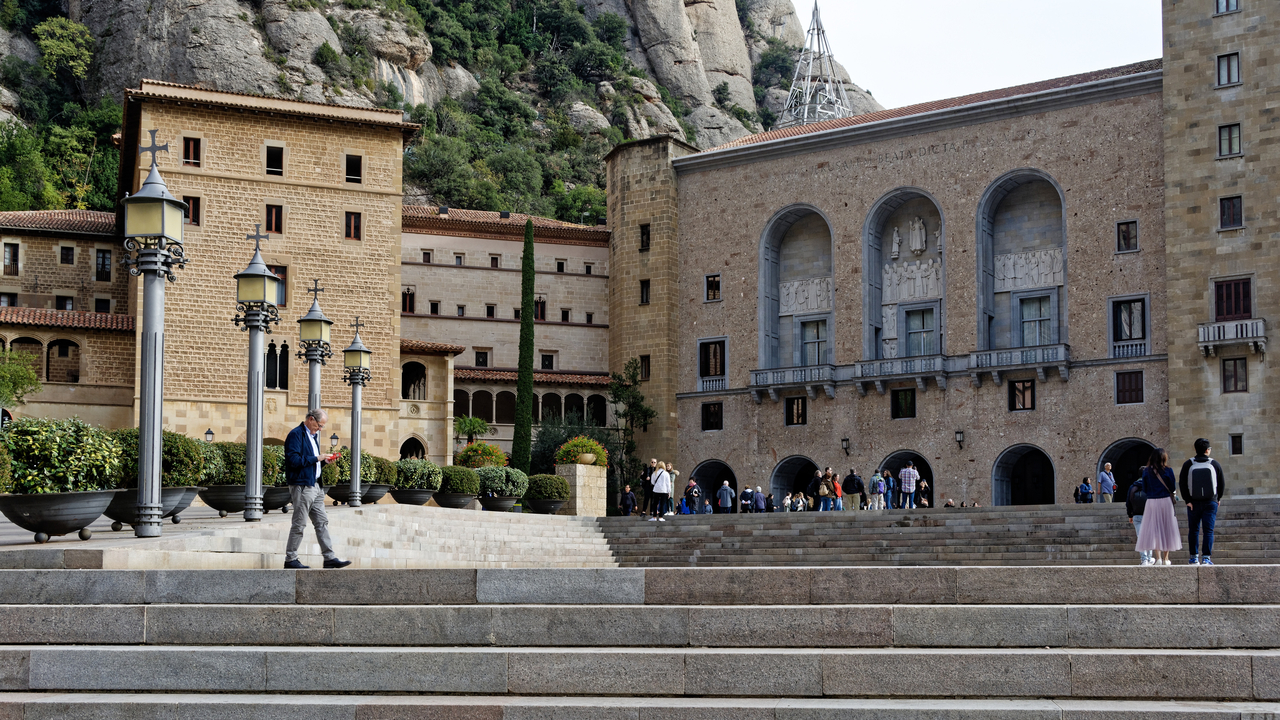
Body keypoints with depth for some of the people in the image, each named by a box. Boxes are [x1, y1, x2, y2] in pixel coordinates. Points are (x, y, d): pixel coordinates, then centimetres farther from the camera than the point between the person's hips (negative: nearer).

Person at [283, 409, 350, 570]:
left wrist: (324, 461, 8)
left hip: (315, 486, 9)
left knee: (322, 522, 7)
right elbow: (294, 460, -21)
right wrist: (316, 458, -16)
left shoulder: (313, 436, 20)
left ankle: (330, 558, 8)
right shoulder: (296, 435, -10)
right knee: (299, 524, -4)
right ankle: (290, 559, 3)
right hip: (302, 486, -9)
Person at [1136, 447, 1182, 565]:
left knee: (1154, 528, 3)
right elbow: (1172, 488, -2)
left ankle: (1158, 557, -9)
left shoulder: (1147, 471, 2)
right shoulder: (1168, 470, -4)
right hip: (1166, 501, -1)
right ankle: (1165, 558, 6)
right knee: (1167, 528, 7)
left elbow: (1144, 487, 5)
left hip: (1151, 501, 1)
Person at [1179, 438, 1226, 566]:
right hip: (1210, 502, 0)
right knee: (1209, 530, 1)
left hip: (1193, 503, 0)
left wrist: (1187, 500, -1)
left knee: (1193, 530, 9)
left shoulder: (1188, 464, -2)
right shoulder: (1214, 464, -1)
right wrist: (1218, 498, 18)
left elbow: (1182, 484, -5)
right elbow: (1222, 483, 5)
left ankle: (1194, 557, 10)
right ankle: (1206, 557, -5)